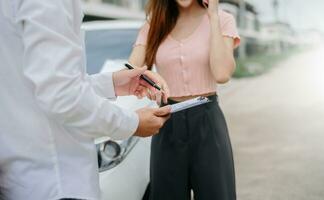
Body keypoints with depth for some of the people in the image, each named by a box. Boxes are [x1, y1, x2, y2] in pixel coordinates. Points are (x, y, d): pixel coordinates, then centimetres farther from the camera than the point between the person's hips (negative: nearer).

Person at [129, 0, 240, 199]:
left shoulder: (222, 20, -2)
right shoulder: (154, 26, 6)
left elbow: (222, 74, -18)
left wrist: (213, 16, -13)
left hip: (206, 120, -2)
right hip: (167, 123, 2)